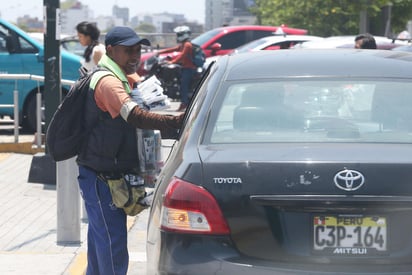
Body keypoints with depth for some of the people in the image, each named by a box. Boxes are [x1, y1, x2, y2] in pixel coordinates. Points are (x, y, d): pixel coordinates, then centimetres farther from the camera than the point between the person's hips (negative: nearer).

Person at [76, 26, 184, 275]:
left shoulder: (128, 78, 13)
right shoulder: (108, 81, -21)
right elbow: (137, 117, -33)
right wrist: (179, 121, -40)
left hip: (112, 174, 10)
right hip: (100, 177, -10)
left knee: (101, 238, 20)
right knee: (113, 245, -9)